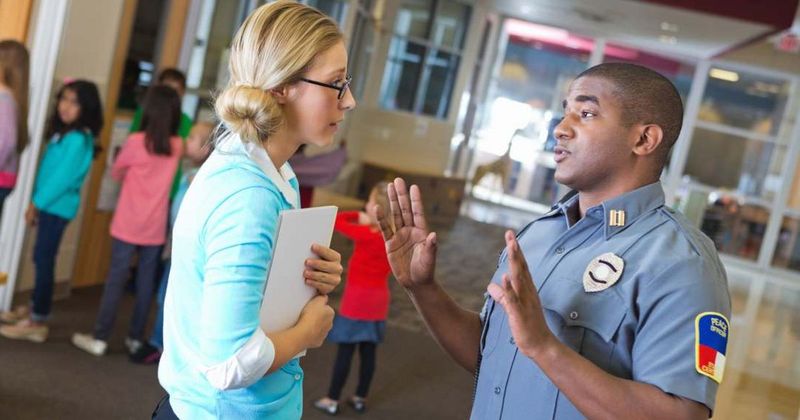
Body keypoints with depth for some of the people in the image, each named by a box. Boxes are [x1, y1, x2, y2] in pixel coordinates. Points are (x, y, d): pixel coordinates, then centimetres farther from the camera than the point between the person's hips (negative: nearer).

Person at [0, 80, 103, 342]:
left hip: (58, 207, -9)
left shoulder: (78, 139, -17)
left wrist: (36, 204, -11)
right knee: (40, 259, 16)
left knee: (44, 261, -5)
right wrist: (37, 203, 9)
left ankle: (38, 323, 1)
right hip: (50, 205, 9)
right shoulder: (63, 133, 12)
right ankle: (33, 309, 28)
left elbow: (62, 178, -19)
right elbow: (48, 170, 14)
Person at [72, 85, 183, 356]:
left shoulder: (136, 142, -10)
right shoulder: (177, 146, 0)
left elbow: (116, 173, 4)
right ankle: (136, 339, 17)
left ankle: (100, 338, 8)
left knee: (116, 279, 3)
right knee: (146, 282, 9)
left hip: (129, 225, -3)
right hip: (156, 228, 3)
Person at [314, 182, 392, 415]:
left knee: (345, 350, 2)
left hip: (357, 298, -6)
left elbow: (336, 221, -12)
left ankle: (332, 400, 10)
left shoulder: (365, 234, -19)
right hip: (378, 299, 6)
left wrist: (359, 217, 3)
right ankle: (360, 398, 22)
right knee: (368, 351, 12)